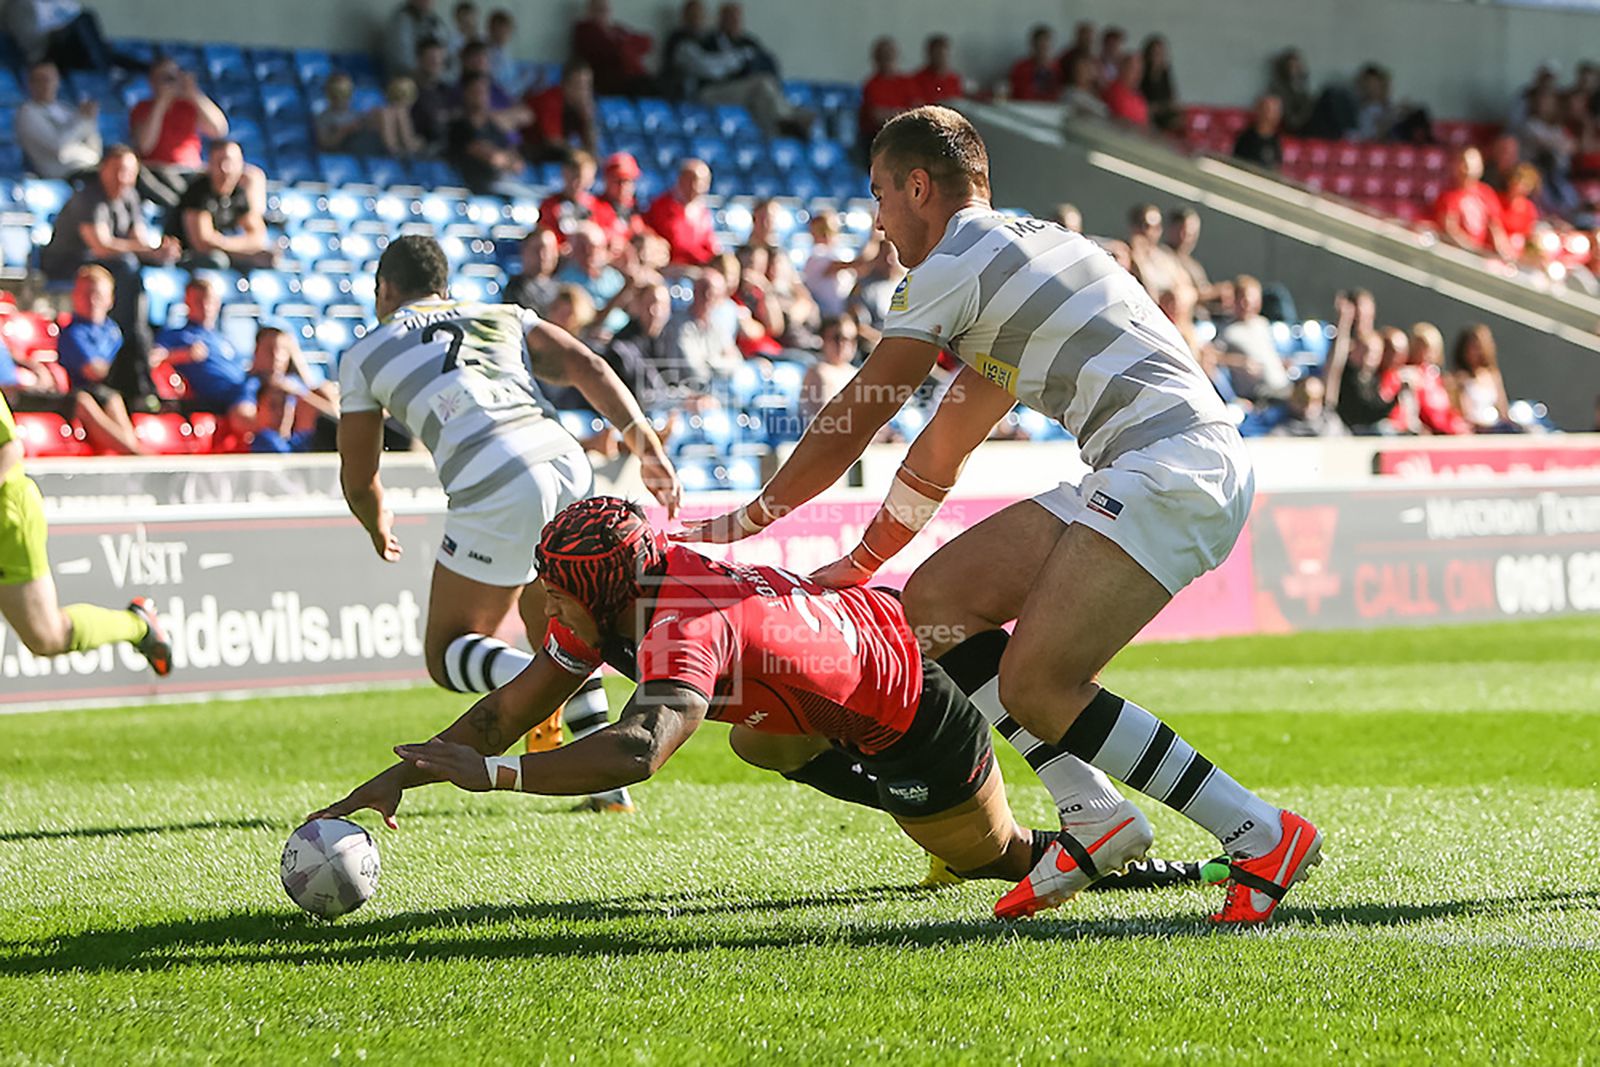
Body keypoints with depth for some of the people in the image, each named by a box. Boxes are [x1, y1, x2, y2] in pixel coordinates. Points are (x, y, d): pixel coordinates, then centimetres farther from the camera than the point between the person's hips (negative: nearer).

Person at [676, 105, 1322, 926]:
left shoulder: (951, 267, -4)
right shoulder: (1014, 253, 26)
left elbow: (850, 424, 3)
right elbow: (942, 451, 31)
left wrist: (748, 520, 17)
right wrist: (860, 564, 33)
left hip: (1172, 471, -10)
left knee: (1034, 687, -17)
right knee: (936, 597, 8)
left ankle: (1262, 837, -13)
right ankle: (1093, 816, 3)